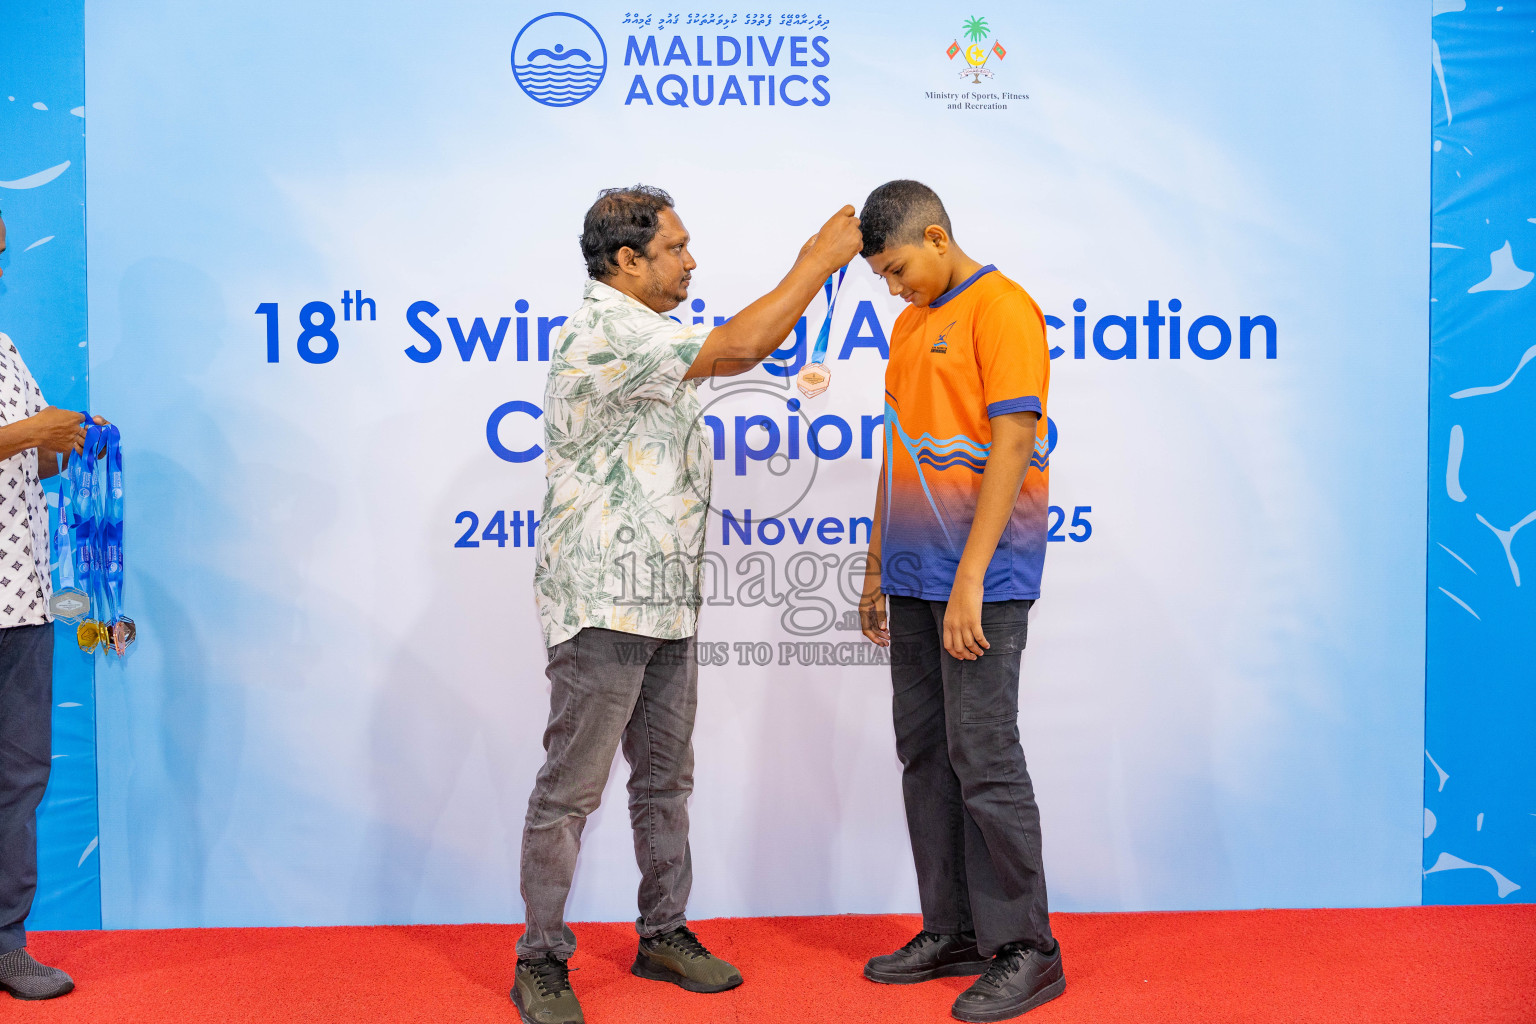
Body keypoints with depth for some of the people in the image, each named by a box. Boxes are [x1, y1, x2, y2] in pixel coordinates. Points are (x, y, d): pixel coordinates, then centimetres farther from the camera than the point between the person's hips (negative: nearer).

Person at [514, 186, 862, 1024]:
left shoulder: (641, 335, 18)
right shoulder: (605, 332, -17)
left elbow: (732, 356, 24)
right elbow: (737, 348, -22)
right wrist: (819, 262, -15)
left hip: (665, 602, 10)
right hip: (602, 602, -10)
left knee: (666, 778, 15)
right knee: (571, 786, -1)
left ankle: (663, 936, 27)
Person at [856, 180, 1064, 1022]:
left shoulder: (1002, 309, -7)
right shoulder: (909, 323, 19)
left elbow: (1010, 447, -15)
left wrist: (968, 580, -19)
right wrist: (876, 567, 20)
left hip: (981, 577, -8)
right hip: (913, 574, 8)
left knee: (983, 759, -6)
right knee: (923, 754, 10)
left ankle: (1024, 950, 7)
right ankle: (953, 933, 21)